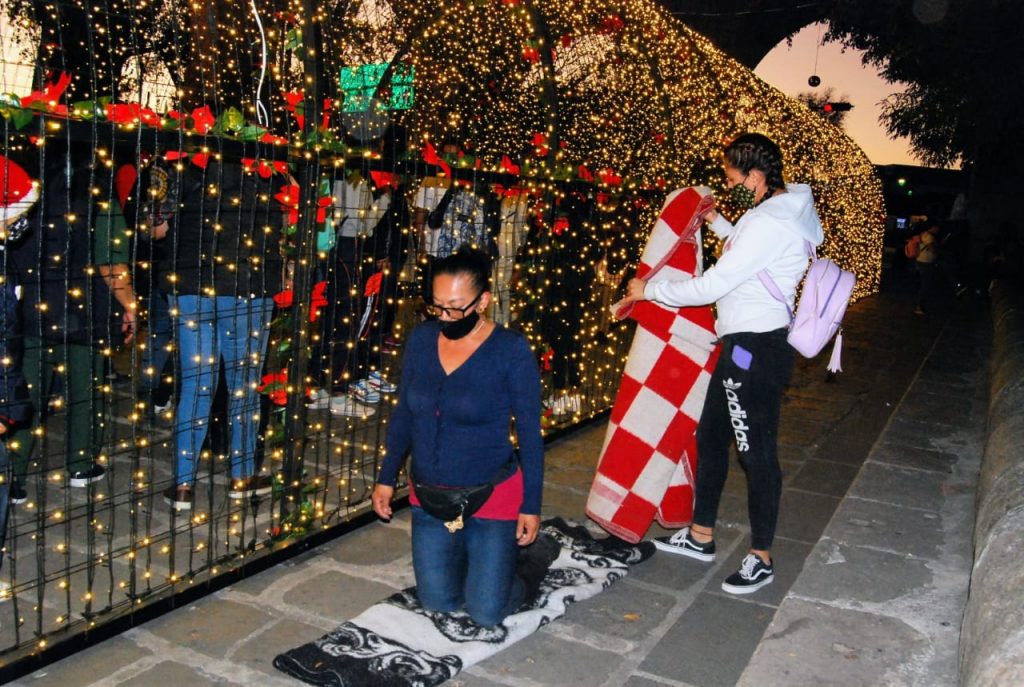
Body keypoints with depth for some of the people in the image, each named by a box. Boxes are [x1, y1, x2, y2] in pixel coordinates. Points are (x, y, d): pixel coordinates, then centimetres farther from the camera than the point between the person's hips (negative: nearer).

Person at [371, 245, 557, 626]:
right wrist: (386, 477, 9)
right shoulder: (421, 338, -5)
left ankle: (536, 552, 30)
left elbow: (529, 432, -11)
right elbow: (403, 414, 7)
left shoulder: (511, 350, -17)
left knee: (487, 614, 3)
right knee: (438, 604, 14)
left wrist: (531, 505, -9)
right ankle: (466, 551, 43)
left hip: (490, 495, -4)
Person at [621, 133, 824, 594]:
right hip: (743, 346, 11)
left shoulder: (768, 224, -20)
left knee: (757, 452, 0)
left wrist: (650, 290, -8)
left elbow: (711, 286, -20)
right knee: (711, 437, 17)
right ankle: (700, 535, 31)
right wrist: (718, 224, 25)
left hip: (755, 350, -11)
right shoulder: (780, 215, 12)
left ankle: (761, 559, 15)